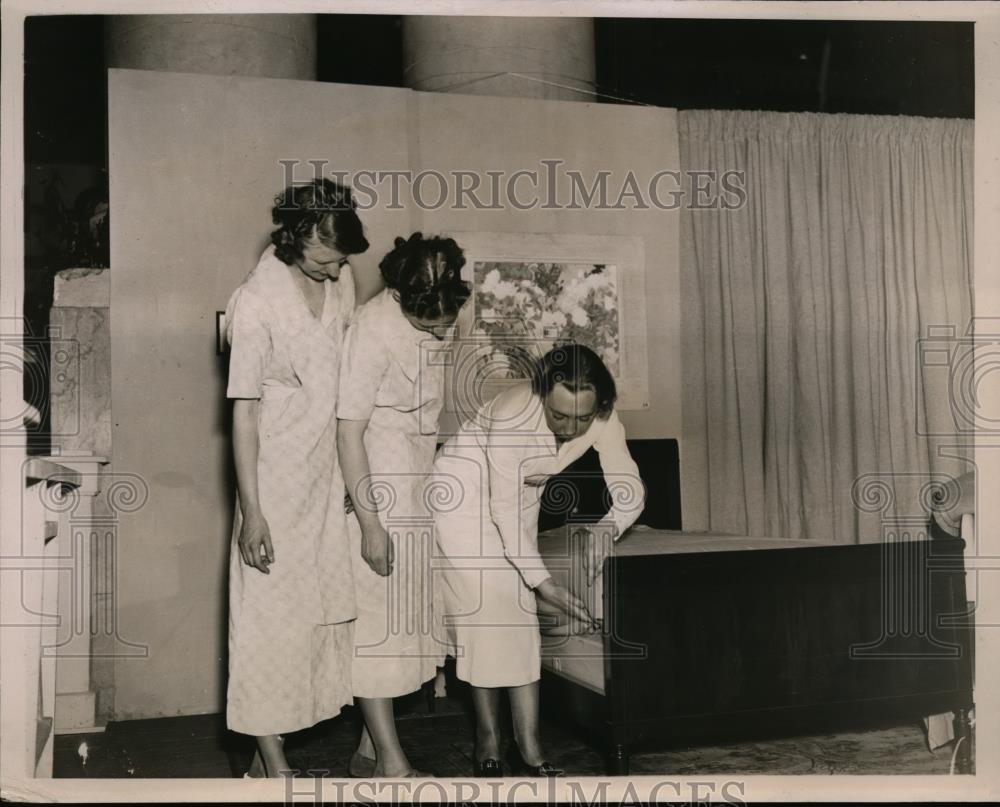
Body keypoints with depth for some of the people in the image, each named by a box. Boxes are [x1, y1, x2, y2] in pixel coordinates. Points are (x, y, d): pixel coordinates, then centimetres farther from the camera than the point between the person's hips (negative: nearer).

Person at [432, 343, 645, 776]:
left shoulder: (603, 418, -22)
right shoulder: (512, 417, -38)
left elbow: (630, 488, -17)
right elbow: (503, 512, -32)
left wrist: (604, 527, -39)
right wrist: (545, 584, -32)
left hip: (521, 496, 5)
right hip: (464, 491, -5)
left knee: (520, 608, -2)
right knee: (484, 607, -10)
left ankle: (529, 743, 0)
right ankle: (488, 740, 2)